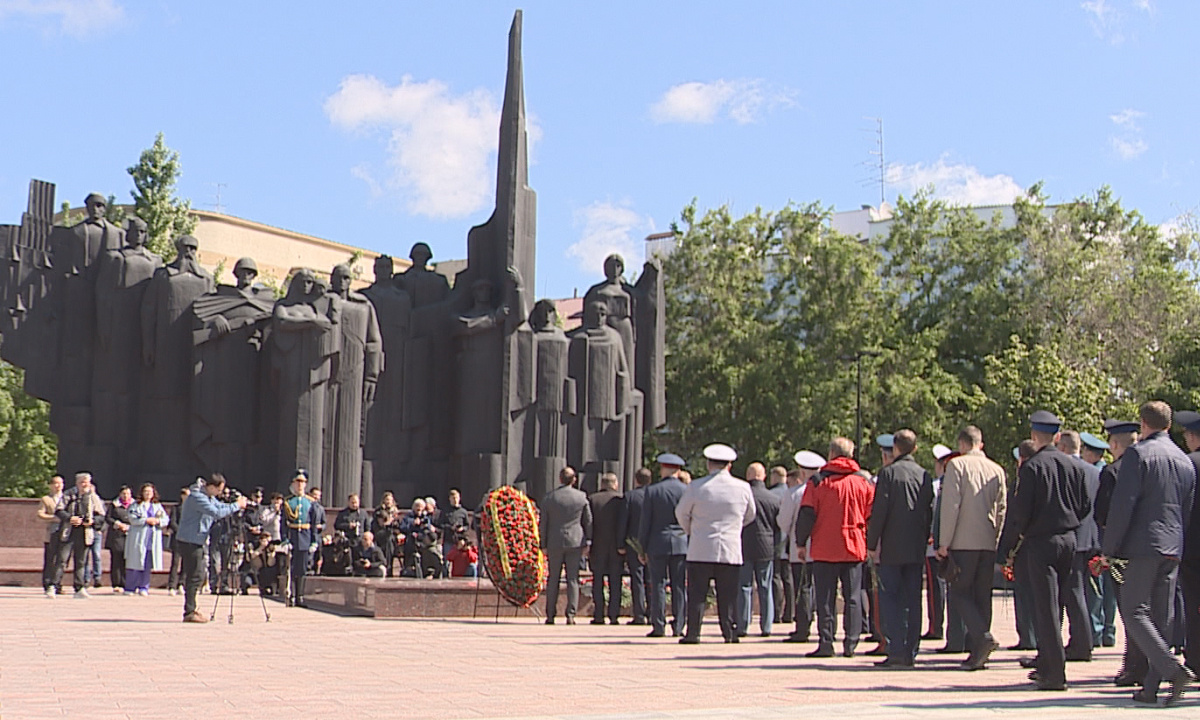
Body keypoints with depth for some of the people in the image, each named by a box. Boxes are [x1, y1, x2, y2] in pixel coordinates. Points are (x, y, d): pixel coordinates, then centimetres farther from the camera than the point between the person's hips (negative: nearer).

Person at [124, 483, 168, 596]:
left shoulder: (158, 506, 17)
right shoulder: (135, 506, 6)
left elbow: (166, 519, 10)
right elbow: (133, 519, -9)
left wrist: (157, 521, -9)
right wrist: (147, 520, -15)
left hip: (152, 539, 3)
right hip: (138, 539, -3)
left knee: (147, 565, 1)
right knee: (135, 563, -3)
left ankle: (143, 587, 8)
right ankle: (130, 587, 4)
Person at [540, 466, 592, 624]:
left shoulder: (549, 497, -1)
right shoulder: (582, 497, 0)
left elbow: (542, 523, 1)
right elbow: (588, 521, 5)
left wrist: (543, 545, 8)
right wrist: (586, 543, 13)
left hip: (555, 543, 0)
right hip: (575, 542, 0)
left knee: (553, 579, 7)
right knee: (573, 579, 3)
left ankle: (550, 615, 7)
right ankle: (570, 615, -3)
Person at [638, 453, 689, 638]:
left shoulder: (652, 491, -2)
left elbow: (645, 522, -1)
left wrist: (642, 548, 6)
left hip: (657, 544, -1)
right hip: (681, 544, 1)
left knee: (658, 585, 2)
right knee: (679, 586, 4)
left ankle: (658, 626, 1)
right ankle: (678, 627, 4)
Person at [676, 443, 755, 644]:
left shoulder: (696, 486, -4)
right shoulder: (743, 488, 2)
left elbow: (681, 513, 7)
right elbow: (750, 516, 16)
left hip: (701, 550, -1)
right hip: (731, 550, 2)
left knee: (697, 594, 2)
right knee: (728, 595, 7)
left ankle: (692, 633, 0)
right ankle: (730, 633, 6)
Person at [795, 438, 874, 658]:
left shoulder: (819, 482, -4)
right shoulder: (864, 483, 4)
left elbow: (806, 514, -5)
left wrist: (800, 543, 4)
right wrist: (870, 543, 16)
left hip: (824, 549, -2)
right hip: (854, 548, 2)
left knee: (825, 598, 3)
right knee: (853, 597, 7)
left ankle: (826, 643, -1)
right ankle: (851, 643, 3)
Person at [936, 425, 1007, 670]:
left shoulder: (957, 465, -5)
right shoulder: (997, 470, 11)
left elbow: (950, 505, -11)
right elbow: (1002, 509, 12)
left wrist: (944, 543, -8)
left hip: (964, 542, -5)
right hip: (989, 543, 5)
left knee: (959, 593, 0)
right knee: (982, 596, 9)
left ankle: (982, 636, -20)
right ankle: (978, 653, 9)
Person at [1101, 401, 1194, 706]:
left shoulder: (1138, 453, -7)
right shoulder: (1186, 461, 13)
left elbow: (1123, 504, -12)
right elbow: (1188, 511, 16)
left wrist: (1109, 548, -9)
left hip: (1143, 545, -7)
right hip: (1173, 549, 7)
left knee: (1134, 612, -4)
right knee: (1160, 618, 9)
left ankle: (1173, 670, -20)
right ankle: (1150, 687, 9)